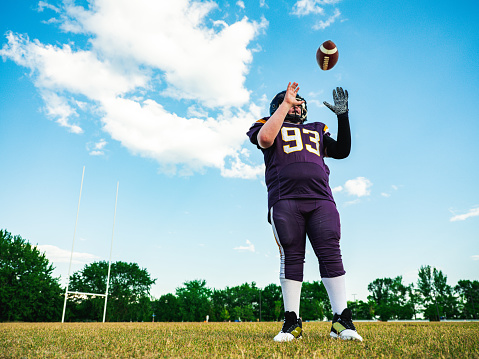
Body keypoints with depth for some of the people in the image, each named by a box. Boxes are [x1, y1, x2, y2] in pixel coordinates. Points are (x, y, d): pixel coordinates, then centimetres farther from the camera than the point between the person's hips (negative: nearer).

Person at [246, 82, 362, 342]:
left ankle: (341, 320, -4)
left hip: (320, 199, 3)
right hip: (285, 200, -3)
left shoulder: (317, 131, 31)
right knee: (291, 257, -6)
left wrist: (343, 116, 17)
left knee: (331, 255, -7)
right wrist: (285, 103, 2)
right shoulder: (270, 126, 19)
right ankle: (292, 321, 1)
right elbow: (265, 138, -5)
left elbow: (342, 151, 23)